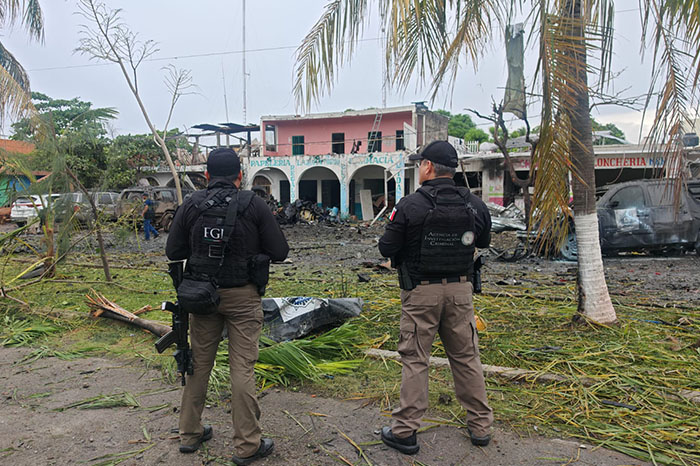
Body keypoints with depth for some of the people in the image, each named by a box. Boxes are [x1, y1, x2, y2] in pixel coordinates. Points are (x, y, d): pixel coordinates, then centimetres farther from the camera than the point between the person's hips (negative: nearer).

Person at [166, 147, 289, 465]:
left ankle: (190, 434, 32)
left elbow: (173, 252, 2)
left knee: (199, 363, 17)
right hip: (242, 296, -3)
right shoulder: (253, 204, -9)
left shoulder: (191, 205, -2)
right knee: (242, 368, 3)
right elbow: (280, 251, -7)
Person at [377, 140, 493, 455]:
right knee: (466, 356, 15)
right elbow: (483, 242, 15)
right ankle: (480, 426, 27)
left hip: (421, 291, -4)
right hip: (460, 290, 4)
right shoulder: (474, 205, 0)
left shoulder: (410, 206, -14)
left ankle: (405, 431, 13)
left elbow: (386, 248, -9)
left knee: (414, 359, 5)